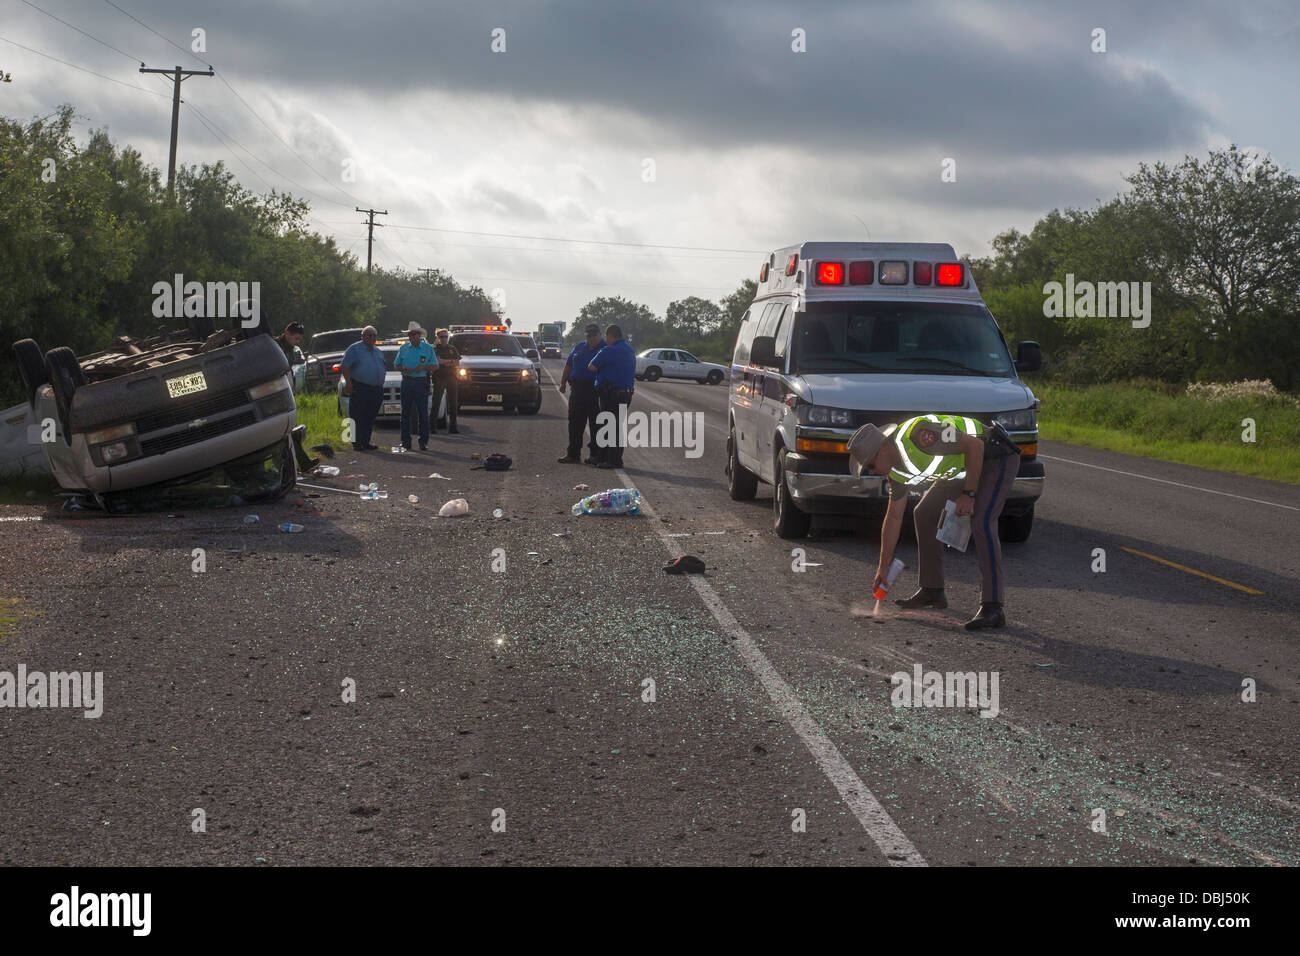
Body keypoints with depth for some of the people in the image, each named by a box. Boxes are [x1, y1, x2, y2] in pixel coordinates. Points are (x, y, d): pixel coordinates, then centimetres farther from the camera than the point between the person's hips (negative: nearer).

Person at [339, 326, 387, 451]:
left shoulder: (378, 352, 19)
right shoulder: (355, 349, -1)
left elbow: (383, 369, 27)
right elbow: (344, 366, -7)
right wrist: (348, 383, -16)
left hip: (377, 389, 6)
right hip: (360, 388, -6)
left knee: (370, 417, 7)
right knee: (358, 417, -7)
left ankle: (366, 442, 13)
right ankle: (357, 443, -4)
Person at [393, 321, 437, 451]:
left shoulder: (428, 348, 5)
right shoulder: (404, 348, 10)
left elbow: (435, 366, 4)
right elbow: (396, 364, 14)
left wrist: (423, 367, -14)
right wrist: (403, 368, -8)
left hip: (421, 383, -2)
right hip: (406, 382, 2)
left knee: (423, 414, -4)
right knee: (406, 413, 3)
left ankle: (423, 442, 0)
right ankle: (405, 441, 9)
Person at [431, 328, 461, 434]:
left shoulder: (453, 349, 16)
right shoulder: (435, 349, 5)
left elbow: (457, 364, 6)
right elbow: (438, 361, -10)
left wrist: (444, 362, -5)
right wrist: (451, 361, -5)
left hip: (451, 378, 4)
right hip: (439, 378, -4)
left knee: (453, 403, 4)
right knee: (436, 402, -6)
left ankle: (452, 426, 8)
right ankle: (433, 425, -5)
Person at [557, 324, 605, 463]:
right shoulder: (579, 347, 14)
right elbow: (568, 365, 20)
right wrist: (563, 383, 14)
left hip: (596, 392, -5)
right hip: (578, 389, 5)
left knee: (596, 424, 0)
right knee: (575, 422, 5)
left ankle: (595, 454, 7)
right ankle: (573, 454, 10)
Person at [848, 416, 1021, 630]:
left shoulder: (915, 435, -30)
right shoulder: (897, 469, 0)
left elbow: (974, 445, -29)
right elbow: (894, 517, 11)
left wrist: (969, 494, -25)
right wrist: (883, 567, 15)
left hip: (997, 457, -10)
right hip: (964, 468, 10)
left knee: (981, 524, -24)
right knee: (924, 514, 10)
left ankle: (993, 608, -28)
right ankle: (932, 592, 19)